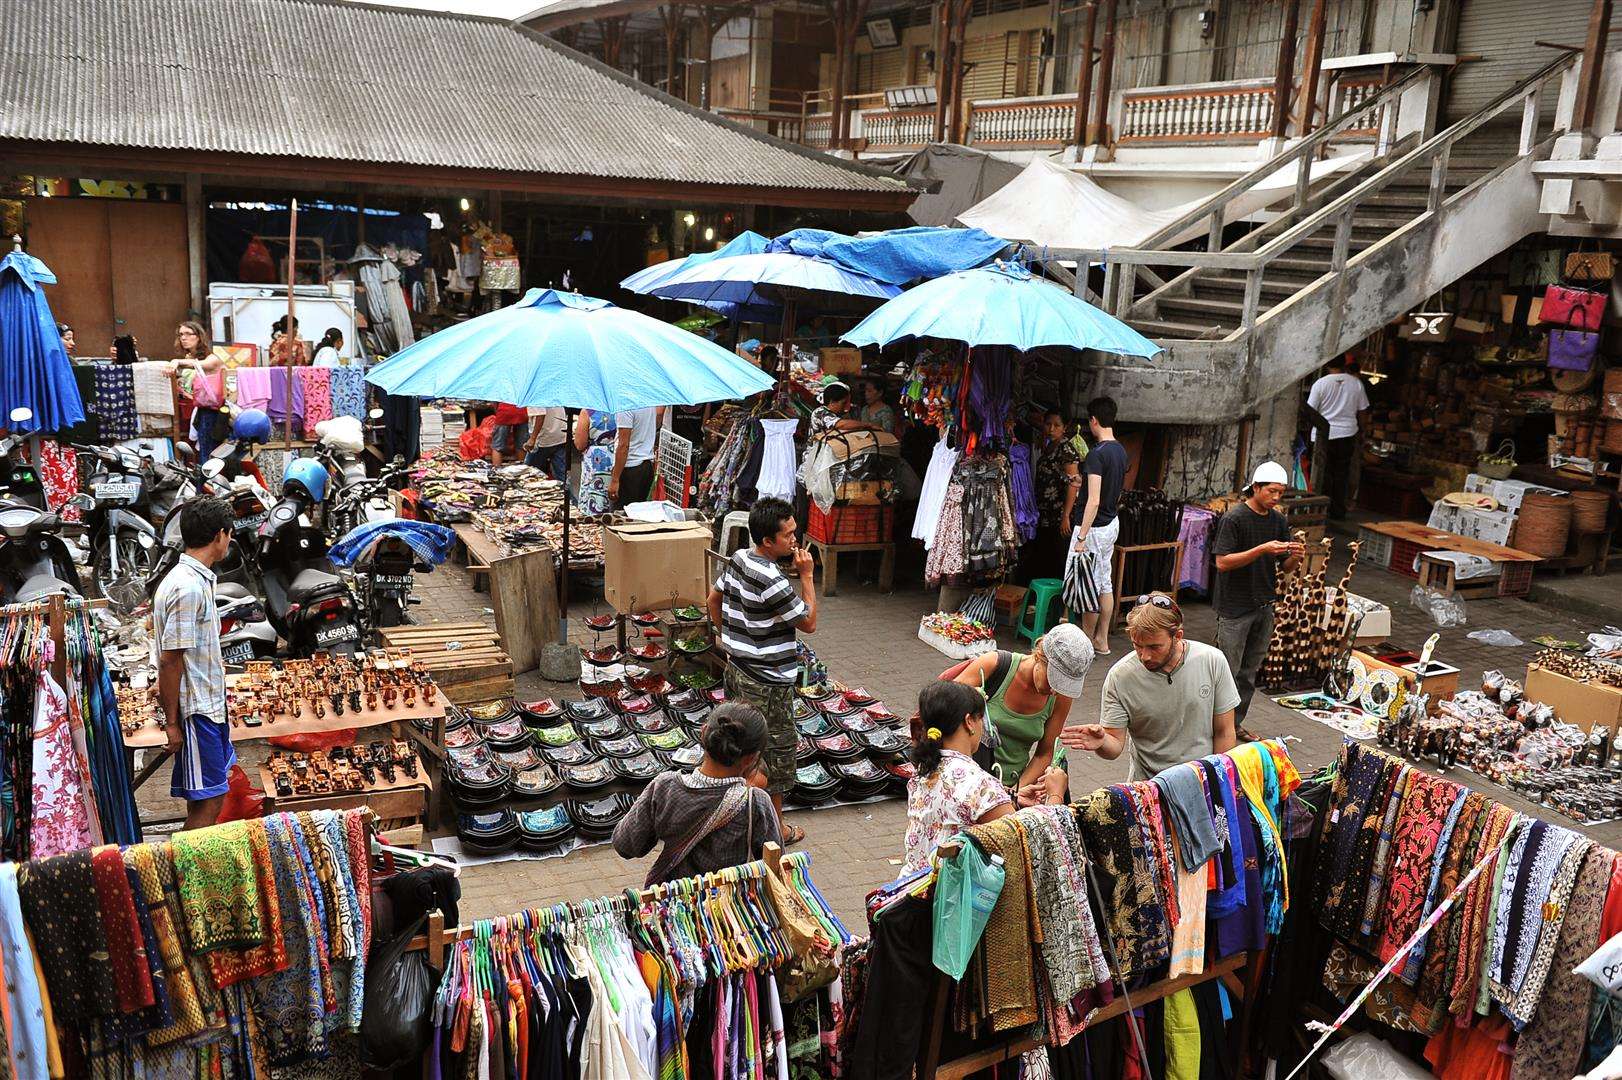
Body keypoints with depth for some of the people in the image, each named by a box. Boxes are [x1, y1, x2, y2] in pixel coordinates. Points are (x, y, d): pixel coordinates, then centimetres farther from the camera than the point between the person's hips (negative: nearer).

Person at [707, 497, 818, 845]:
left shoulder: (737, 559, -1)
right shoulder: (773, 582, -28)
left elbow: (714, 600, 14)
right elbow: (809, 623, -16)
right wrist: (806, 575, -14)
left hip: (737, 669, 9)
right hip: (768, 682, -8)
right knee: (776, 750, 7)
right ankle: (775, 824, 20)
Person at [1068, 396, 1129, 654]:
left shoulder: (1097, 454, -22)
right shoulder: (1120, 450, 7)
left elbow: (1094, 500, -26)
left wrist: (1082, 537, -24)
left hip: (1094, 527, -9)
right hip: (1112, 523, 9)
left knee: (1089, 587, 0)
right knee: (1105, 583, 15)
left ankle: (1087, 643, 9)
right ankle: (1102, 640, 24)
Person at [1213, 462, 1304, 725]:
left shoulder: (1279, 521, 8)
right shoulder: (1234, 518, -12)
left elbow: (1286, 567, 11)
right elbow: (1222, 562, -19)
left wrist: (1295, 557, -12)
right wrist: (1262, 549, -26)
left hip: (1264, 606, 7)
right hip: (1235, 608, -6)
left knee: (1249, 674, 13)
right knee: (1227, 673, -3)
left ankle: (1235, 725, 24)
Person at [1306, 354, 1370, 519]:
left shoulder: (1320, 384, -10)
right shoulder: (1356, 383, -1)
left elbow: (1310, 411, -7)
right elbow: (1363, 411, 5)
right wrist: (1359, 428, 20)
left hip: (1324, 435, -3)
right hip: (1347, 433, 3)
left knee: (1324, 474, 5)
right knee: (1342, 473, 10)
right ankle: (1338, 511, 13)